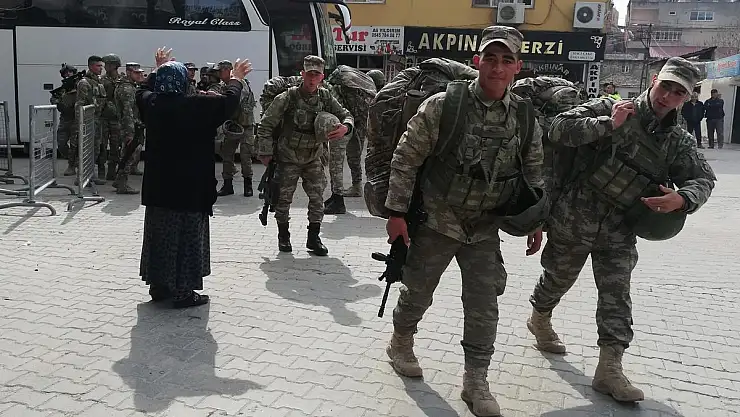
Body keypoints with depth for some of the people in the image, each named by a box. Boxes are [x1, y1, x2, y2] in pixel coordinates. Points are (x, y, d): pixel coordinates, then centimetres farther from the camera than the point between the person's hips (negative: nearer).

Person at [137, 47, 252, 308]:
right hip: (190, 188, -6)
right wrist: (236, 80, 15)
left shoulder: (150, 103, 0)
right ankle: (183, 292, 7)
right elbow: (228, 101, -4)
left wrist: (158, 70, 39)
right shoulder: (197, 106, -16)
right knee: (186, 237, 2)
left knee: (158, 234, 16)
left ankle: (158, 286, 26)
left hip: (158, 186, 6)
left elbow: (144, 91, 25)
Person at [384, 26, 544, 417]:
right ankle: (400, 343, 42)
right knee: (417, 290, 14)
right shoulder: (443, 106, -15)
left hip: (485, 227, 3)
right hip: (436, 219, -2)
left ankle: (475, 381, 19)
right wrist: (396, 212, -12)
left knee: (484, 304, 3)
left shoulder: (525, 118, -3)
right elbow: (406, 157, -11)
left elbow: (533, 172, 10)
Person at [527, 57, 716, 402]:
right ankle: (539, 318, 46)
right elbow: (559, 128, -17)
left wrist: (682, 198, -22)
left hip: (620, 233, 3)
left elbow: (703, 179, 0)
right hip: (574, 220, -3)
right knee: (558, 279, 17)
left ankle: (609, 369, 7)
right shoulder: (609, 109, -9)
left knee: (617, 297, -1)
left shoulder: (679, 142, 6)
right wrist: (608, 125, -27)